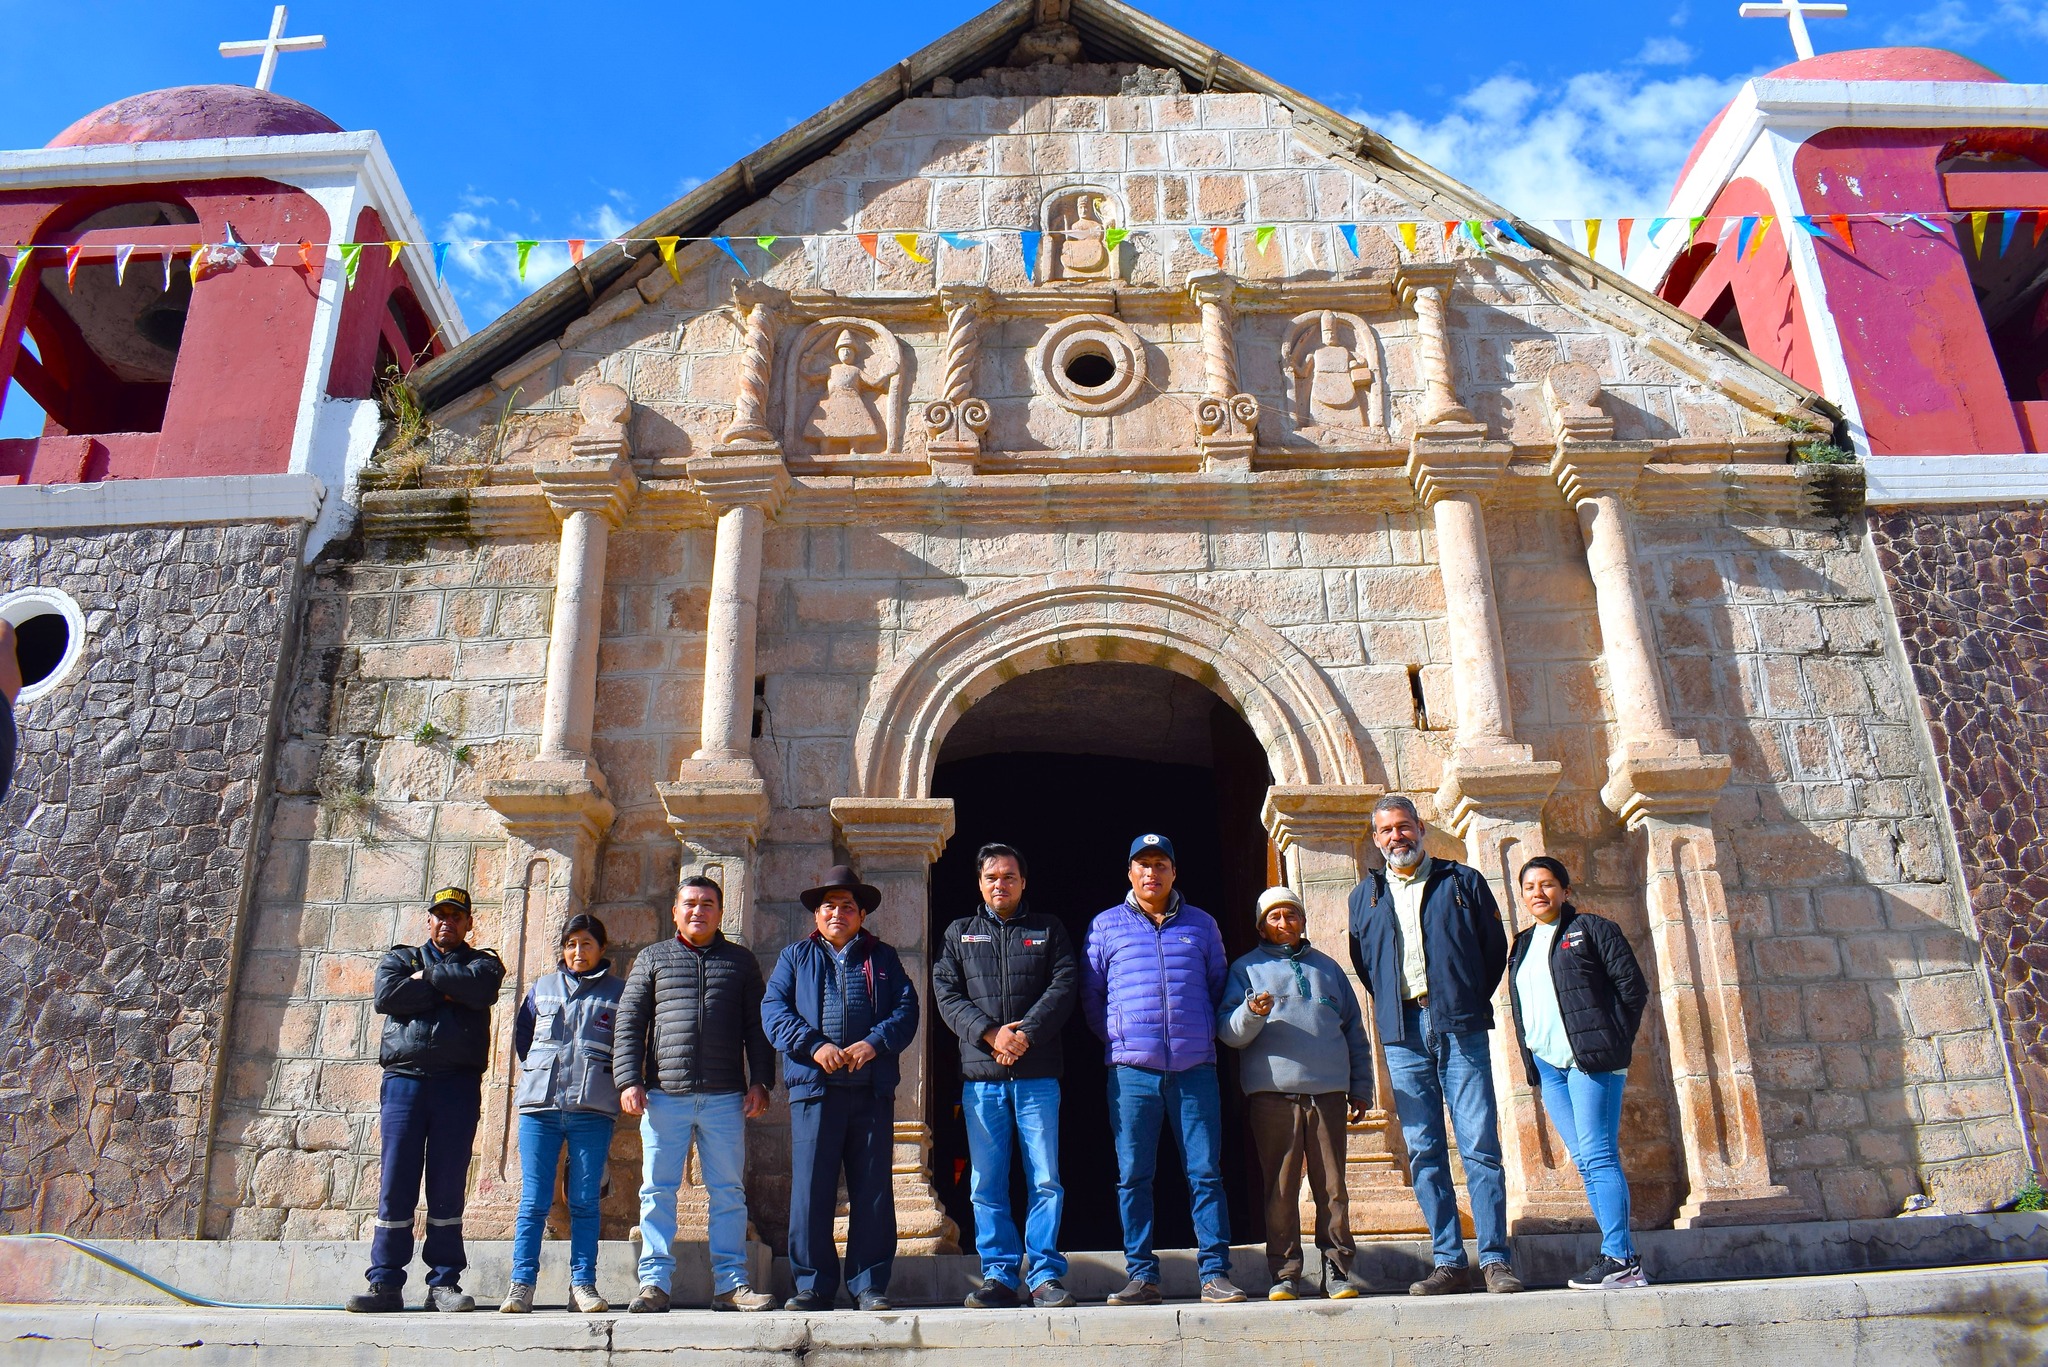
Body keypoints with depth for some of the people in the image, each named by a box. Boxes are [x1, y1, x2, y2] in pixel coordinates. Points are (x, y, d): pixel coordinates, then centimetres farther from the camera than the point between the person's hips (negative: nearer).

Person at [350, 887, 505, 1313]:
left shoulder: (481, 962, 15)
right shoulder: (401, 958, 18)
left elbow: (480, 989, -10)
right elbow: (386, 997, -4)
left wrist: (425, 977, -2)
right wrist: (445, 989, -4)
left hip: (458, 1084, -1)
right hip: (404, 1081, 1)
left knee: (449, 1187, 0)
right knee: (395, 1184, -1)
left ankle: (444, 1282, 6)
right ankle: (385, 1283, 6)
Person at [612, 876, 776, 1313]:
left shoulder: (741, 961, 13)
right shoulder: (652, 958, 12)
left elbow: (757, 1026, 11)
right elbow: (629, 1022, 8)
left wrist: (760, 1081, 2)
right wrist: (629, 1080, -3)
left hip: (725, 1097, 0)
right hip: (664, 1094, 0)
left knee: (729, 1191, 3)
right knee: (657, 1190, 1)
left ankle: (730, 1283, 8)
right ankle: (654, 1281, 8)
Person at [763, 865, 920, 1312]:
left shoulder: (883, 958, 17)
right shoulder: (796, 957, 16)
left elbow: (906, 1008, 5)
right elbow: (773, 1009, 3)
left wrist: (874, 1044, -13)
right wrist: (814, 1045, -13)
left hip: (872, 1090, 1)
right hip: (814, 1090, 0)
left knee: (873, 1191, 2)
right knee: (810, 1191, -1)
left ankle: (870, 1284, 11)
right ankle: (813, 1285, 9)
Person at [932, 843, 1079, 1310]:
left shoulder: (1048, 930, 14)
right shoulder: (959, 934, 15)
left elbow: (1063, 986, 1)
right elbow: (946, 994, 4)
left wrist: (1025, 1034, -13)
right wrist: (990, 1033, -12)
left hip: (1038, 1076, -1)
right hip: (980, 1077, 1)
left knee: (1045, 1180, -2)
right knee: (987, 1184, 3)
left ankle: (1045, 1276, 6)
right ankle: (999, 1275, 12)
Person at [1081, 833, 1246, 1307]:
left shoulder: (1201, 924, 13)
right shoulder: (1105, 926, 10)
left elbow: (1219, 986, 19)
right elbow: (1090, 994, 12)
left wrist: (1207, 1034, 9)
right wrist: (1116, 1038, 5)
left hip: (1195, 1068, 0)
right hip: (1132, 1071, 0)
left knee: (1205, 1173, -1)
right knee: (1133, 1177, 2)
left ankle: (1215, 1274, 6)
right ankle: (1141, 1276, 10)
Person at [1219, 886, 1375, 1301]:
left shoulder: (1327, 967, 21)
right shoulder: (1248, 968, 13)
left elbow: (1354, 1029, 23)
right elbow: (1229, 1032, 3)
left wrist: (1361, 1088, 17)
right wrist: (1252, 1013, -18)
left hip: (1328, 1091, 2)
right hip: (1272, 1093, -2)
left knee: (1332, 1185, 1)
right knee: (1280, 1187, -1)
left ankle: (1338, 1268, 9)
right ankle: (1286, 1273, 6)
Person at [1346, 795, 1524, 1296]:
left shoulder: (1463, 881, 8)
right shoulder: (1365, 896, 14)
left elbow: (1496, 948, 11)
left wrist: (1471, 1001, 6)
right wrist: (1391, 1007, 11)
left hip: (1460, 1027, -2)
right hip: (1403, 1033, 2)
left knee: (1480, 1145, -5)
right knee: (1423, 1152, 2)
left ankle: (1495, 1259, 0)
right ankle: (1448, 1262, 8)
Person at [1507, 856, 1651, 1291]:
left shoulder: (1592, 929, 2)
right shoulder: (1522, 946, 20)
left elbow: (1633, 986, -3)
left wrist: (1614, 1043, -7)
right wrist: (1530, 1059, 11)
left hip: (1590, 1061, -7)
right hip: (1548, 1065, 7)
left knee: (1598, 1157, -11)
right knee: (1585, 1162, 5)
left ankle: (1618, 1259, -9)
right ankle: (1624, 1259, 8)